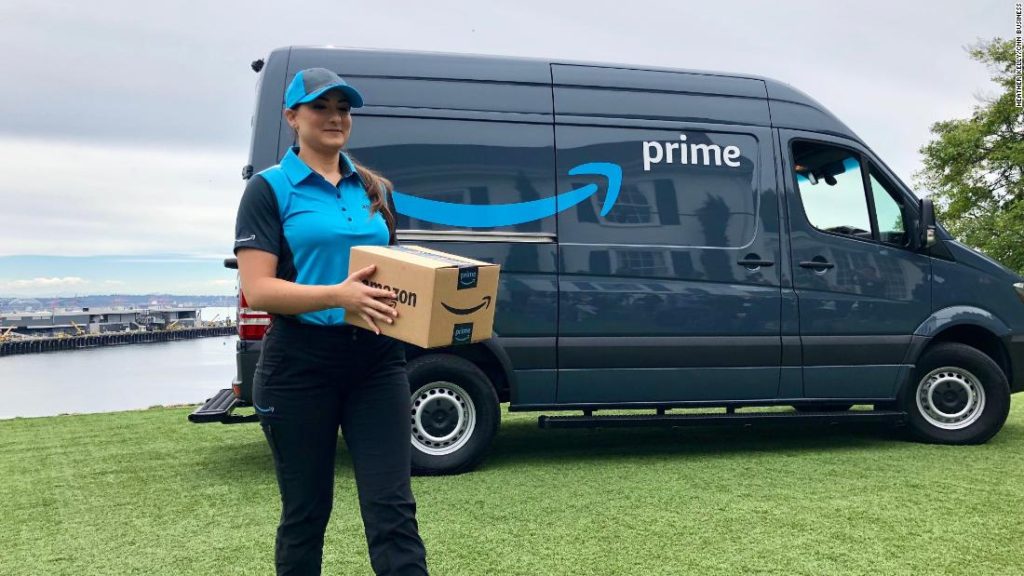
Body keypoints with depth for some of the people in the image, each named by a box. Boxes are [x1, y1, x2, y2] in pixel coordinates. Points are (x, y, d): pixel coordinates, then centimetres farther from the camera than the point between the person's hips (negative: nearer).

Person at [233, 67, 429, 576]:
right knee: (305, 511, 10)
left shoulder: (376, 189, 13)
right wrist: (339, 295, -25)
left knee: (391, 506, -1)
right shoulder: (270, 189, -2)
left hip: (377, 362, 4)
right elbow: (257, 289, -11)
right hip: (300, 367, -3)